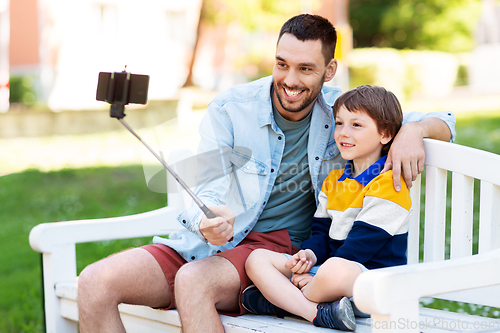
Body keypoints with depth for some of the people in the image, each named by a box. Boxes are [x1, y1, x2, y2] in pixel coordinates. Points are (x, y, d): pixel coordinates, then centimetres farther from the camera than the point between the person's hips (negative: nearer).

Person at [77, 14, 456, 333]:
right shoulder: (229, 108, -1)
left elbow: (441, 121, 10)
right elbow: (208, 194, -6)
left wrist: (413, 131, -15)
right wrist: (208, 221, -31)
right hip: (211, 242, 2)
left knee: (193, 281, -35)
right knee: (95, 282, -20)